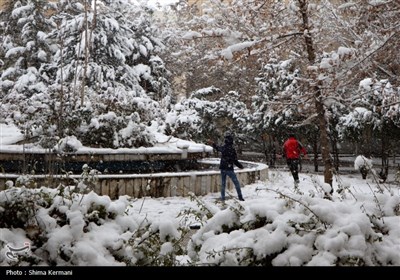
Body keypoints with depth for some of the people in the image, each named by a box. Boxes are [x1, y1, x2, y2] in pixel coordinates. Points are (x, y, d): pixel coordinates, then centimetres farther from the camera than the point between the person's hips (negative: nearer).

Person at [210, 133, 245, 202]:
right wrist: (241, 166, 0)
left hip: (222, 168, 5)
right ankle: (240, 197, 1)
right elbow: (235, 161, -15)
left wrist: (213, 144, 44)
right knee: (236, 183, 4)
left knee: (223, 183, 13)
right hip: (229, 169, -5)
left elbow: (217, 147, 23)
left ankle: (222, 198, 13)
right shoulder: (232, 149, -16)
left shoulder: (222, 148, 0)